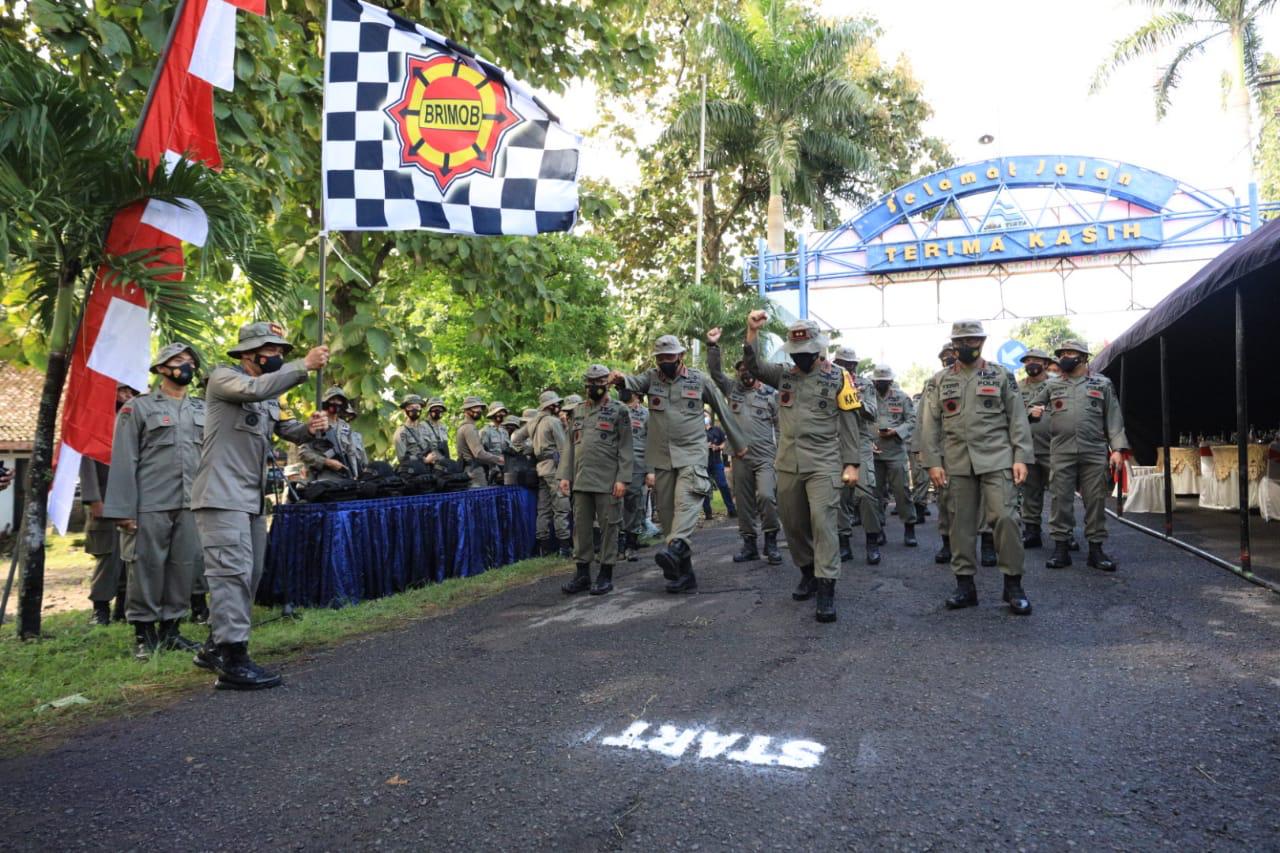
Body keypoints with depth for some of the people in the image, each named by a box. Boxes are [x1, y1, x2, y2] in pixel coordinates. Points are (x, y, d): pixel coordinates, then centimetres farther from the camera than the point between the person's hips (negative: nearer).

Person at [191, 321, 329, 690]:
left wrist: (310, 427, -9)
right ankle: (233, 661, -12)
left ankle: (215, 647, 25)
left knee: (248, 576, 13)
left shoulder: (269, 395, 22)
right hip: (222, 495, -9)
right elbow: (253, 389, -26)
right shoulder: (223, 377, -5)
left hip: (253, 498, 9)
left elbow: (287, 430, 14)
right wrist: (304, 366, -27)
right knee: (232, 573, -13)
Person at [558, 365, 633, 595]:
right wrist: (565, 475, 6)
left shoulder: (619, 411, -1)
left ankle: (606, 575, 10)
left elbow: (625, 448, -5)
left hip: (608, 482, -5)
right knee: (581, 527, 7)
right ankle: (582, 574, 16)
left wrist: (622, 479, -13)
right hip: (581, 481, 5)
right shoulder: (578, 411, 14)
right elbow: (570, 445, 14)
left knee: (608, 526, 2)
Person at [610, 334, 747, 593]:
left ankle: (674, 549, -45)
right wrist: (621, 379, -38)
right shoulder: (652, 377, 8)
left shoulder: (699, 379, 3)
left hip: (692, 454, -3)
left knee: (686, 501, -27)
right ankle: (684, 573, 10)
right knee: (667, 514, 3)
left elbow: (723, 411, 11)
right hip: (660, 458, 3)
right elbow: (634, 382, -14)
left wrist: (738, 444, 18)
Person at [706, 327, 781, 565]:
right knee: (744, 502, 8)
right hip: (740, 456, 4)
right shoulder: (733, 389, 12)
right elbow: (715, 372, 5)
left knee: (766, 495, -19)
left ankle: (771, 542, -2)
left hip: (765, 456, -3)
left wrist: (780, 453, -4)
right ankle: (749, 545, 18)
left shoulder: (771, 395, 3)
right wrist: (713, 345, -5)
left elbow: (781, 427, 3)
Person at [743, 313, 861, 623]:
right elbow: (753, 366, -4)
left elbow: (849, 423, -1)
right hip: (788, 464, 5)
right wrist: (752, 332, -17)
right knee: (793, 523, 12)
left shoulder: (838, 378, -1)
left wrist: (852, 464, -4)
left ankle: (826, 591, -10)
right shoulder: (784, 375, 10)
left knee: (823, 521, -12)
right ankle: (808, 573, 33)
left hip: (824, 465, -4)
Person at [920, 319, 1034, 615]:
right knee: (961, 522, 5)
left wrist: (1021, 458, -5)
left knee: (1003, 516, -9)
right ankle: (965, 585, 14)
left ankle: (1013, 584, 4)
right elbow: (930, 424, 6)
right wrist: (933, 463, -1)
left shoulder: (1001, 376, 6)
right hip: (957, 463, 2)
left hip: (996, 458, -2)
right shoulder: (940, 381, 10)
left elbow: (1018, 419, 3)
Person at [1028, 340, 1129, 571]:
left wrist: (1117, 448, -2)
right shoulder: (1051, 386, 13)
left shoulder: (1102, 384, 10)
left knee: (1095, 500, 2)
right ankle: (1061, 548, 7)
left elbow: (1113, 417, 7)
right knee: (1061, 499, 0)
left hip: (1095, 452, -1)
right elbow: (1032, 406, 20)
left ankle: (1096, 549, 9)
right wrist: (1033, 411, -6)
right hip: (1061, 452, 1)